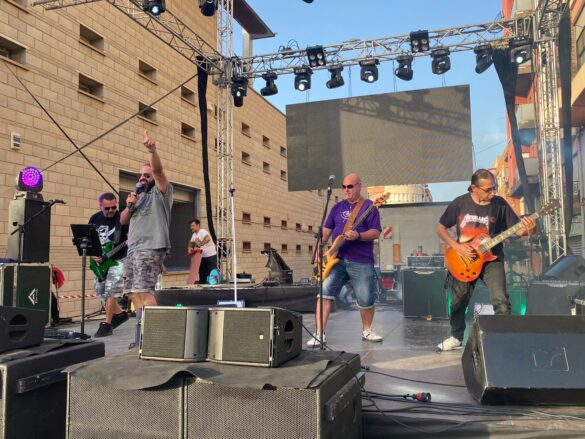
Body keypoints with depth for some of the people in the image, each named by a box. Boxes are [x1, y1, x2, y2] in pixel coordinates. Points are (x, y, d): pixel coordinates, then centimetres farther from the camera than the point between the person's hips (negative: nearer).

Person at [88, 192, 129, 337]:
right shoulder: (94, 219, 4)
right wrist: (92, 255, -4)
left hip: (119, 260, -6)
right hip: (101, 261, 6)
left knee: (111, 289, -14)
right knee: (100, 289, 10)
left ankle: (107, 324, -5)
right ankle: (119, 313, 28)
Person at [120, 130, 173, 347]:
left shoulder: (161, 192, 1)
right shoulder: (138, 195, 23)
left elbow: (158, 169, -18)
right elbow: (123, 221, 21)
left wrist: (152, 150, -34)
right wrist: (129, 206, 2)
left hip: (151, 248, -9)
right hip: (133, 250, 9)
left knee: (144, 291, -18)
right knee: (133, 292, 10)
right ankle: (143, 332, 19)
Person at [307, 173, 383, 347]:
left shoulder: (369, 206, 0)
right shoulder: (338, 207, 14)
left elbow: (376, 232, -8)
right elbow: (326, 230, 14)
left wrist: (358, 236, -26)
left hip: (361, 262, -3)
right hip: (337, 259, 3)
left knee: (366, 300, 2)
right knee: (324, 291, -12)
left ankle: (366, 330, 28)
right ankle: (319, 334, -9)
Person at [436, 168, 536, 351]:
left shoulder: (499, 204, -9)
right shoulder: (460, 203, -7)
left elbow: (517, 229, -5)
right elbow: (440, 228, 0)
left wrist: (529, 229, -28)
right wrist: (457, 247, -12)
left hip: (491, 258, -1)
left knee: (500, 300, -19)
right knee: (458, 302, 10)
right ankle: (456, 338, 31)